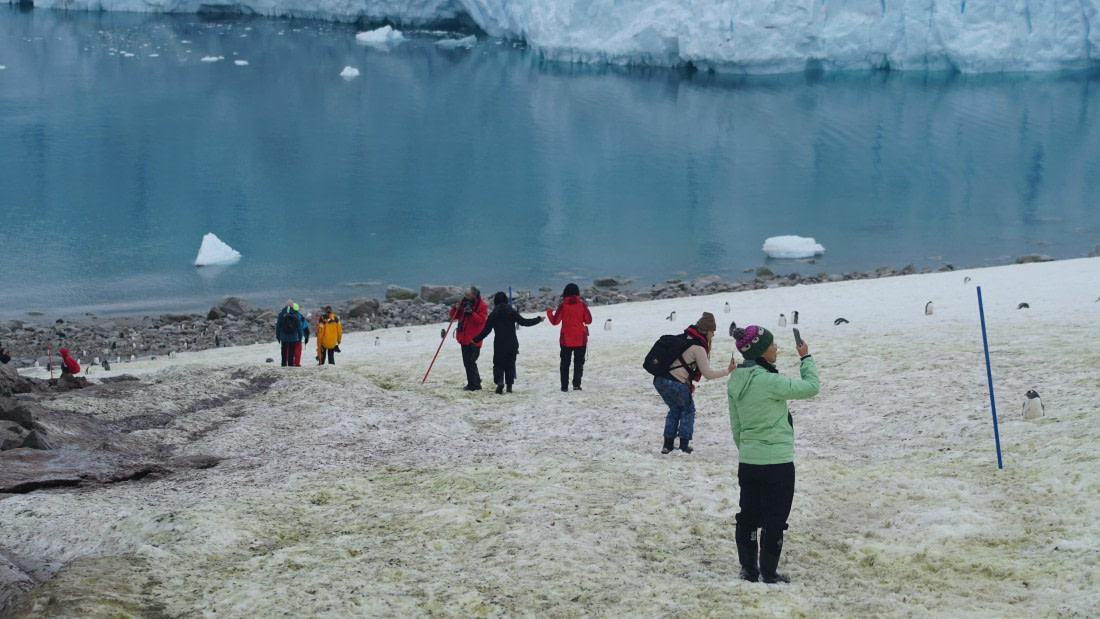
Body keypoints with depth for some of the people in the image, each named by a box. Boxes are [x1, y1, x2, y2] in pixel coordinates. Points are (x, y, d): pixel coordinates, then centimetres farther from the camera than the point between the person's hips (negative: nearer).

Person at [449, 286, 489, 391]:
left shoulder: (481, 306, -8)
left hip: (474, 339, -8)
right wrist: (456, 308, -7)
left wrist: (471, 313, -29)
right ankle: (476, 383, 23)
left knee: (470, 362, -10)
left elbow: (481, 320, -18)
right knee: (467, 362, 13)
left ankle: (473, 385, -5)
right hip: (464, 338, 8)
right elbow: (454, 316, 14)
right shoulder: (463, 302, 10)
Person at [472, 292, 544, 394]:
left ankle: (499, 381, -20)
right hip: (512, 344, 1)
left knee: (498, 364, 6)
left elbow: (486, 330, -4)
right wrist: (538, 319, 6)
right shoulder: (512, 312, -2)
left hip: (499, 344, -1)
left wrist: (475, 340, 4)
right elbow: (524, 322, -4)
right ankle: (509, 386, 7)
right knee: (510, 364, 12)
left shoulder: (493, 315, -3)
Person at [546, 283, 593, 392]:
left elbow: (555, 321, -4)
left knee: (565, 363, 10)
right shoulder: (582, 305, -5)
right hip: (580, 339, 0)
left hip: (566, 340, 0)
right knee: (579, 362, 6)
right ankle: (576, 384, -6)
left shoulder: (563, 306, -7)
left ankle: (564, 386, 6)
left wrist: (549, 312, 12)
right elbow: (588, 320, 0)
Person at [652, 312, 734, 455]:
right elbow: (708, 374, -8)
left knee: (675, 409, 24)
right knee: (688, 410, 15)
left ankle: (667, 444, 21)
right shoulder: (698, 347, -10)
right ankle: (684, 445, 11)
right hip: (676, 384, -7)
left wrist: (688, 383, 19)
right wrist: (727, 371, 1)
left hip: (660, 380, 7)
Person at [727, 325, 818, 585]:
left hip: (747, 462, 7)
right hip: (777, 462, -7)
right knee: (775, 520, 4)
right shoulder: (769, 381, -22)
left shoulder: (736, 381, 2)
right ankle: (769, 573, 11)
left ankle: (748, 569, 22)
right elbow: (811, 387, -12)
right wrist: (806, 358, 1)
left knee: (748, 515, 15)